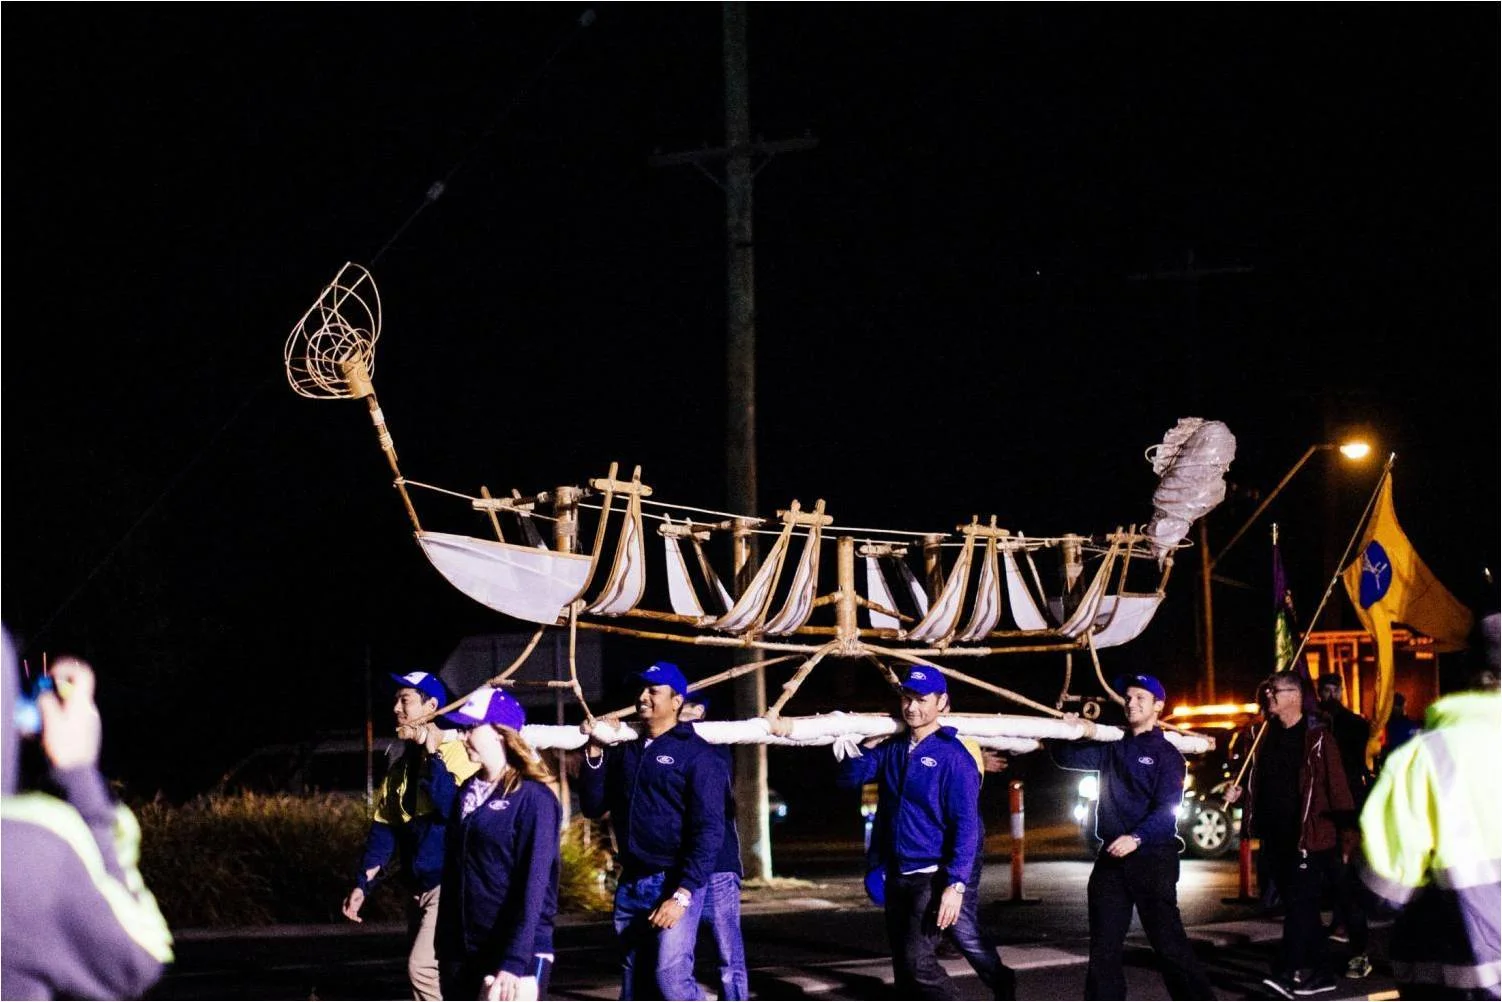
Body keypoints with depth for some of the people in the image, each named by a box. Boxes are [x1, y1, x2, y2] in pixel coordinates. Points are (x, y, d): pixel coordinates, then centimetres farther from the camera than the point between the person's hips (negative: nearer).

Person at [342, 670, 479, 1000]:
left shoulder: (457, 751, -10)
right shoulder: (402, 765, 13)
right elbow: (384, 828, 15)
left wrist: (433, 757, -24)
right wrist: (363, 884, 8)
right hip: (418, 886, 9)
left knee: (424, 967, -19)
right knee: (423, 969, 10)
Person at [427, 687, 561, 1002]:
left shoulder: (533, 797, -7)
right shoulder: (467, 792, 13)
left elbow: (532, 887, -14)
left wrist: (514, 962, -21)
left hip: (517, 956, -7)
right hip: (463, 955, 7)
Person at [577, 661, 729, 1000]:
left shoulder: (697, 754, -6)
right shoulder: (624, 752, 13)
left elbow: (708, 831, -12)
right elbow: (593, 806, 12)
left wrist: (682, 894, -19)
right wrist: (594, 754, -1)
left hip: (675, 884, -7)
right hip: (630, 884, 7)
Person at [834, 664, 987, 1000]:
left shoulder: (952, 755, -12)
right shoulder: (892, 749, 8)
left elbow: (966, 826, -16)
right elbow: (850, 778, 12)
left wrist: (956, 885, -22)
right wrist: (866, 746, -6)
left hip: (931, 876, -7)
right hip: (895, 876, 7)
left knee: (918, 961, -19)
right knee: (903, 964, 9)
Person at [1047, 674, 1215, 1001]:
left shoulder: (1166, 754, -6)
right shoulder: (1112, 747, 14)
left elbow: (1166, 810, -16)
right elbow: (1070, 757, 13)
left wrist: (1136, 838, -31)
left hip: (1152, 859, -6)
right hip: (1111, 858, 6)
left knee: (1168, 939, -7)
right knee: (1104, 943, 7)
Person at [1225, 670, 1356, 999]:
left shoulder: (1317, 738, -8)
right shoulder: (1267, 736, 13)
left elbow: (1337, 787, -11)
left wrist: (1348, 836, -14)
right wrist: (1239, 793, 2)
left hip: (1310, 838, -7)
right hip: (1276, 839, 7)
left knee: (1299, 903, -13)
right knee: (1301, 907, 12)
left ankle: (1285, 973, -20)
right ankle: (1319, 973, 19)